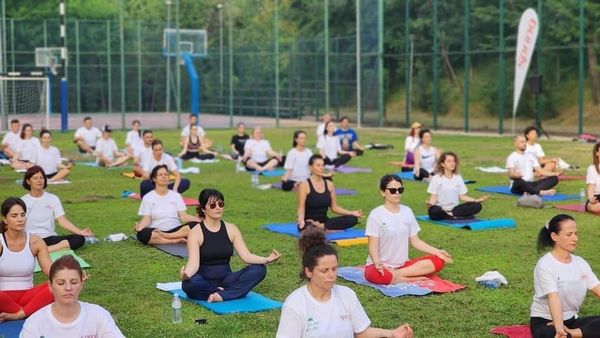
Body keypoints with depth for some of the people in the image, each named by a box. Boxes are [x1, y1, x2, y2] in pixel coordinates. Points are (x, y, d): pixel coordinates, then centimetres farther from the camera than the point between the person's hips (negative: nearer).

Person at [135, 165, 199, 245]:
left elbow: (183, 216, 2)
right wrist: (139, 226, -26)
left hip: (175, 230, 1)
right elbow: (146, 219, -3)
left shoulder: (176, 195, 10)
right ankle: (176, 240, -31)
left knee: (194, 225, -28)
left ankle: (166, 236, -33)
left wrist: (198, 219, -17)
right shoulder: (148, 197, 4)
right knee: (142, 234, -36)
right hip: (156, 232, -1)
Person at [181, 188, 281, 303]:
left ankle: (222, 295, -29)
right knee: (189, 284, -39)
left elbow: (246, 256, -2)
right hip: (205, 283, -4)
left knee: (259, 269, -19)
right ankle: (234, 292, -21)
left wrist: (266, 259, -21)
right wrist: (186, 274, -42)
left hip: (226, 280, 4)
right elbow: (194, 263, -19)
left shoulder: (231, 229, 5)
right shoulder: (196, 233, -7)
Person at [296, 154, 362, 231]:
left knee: (352, 219, -17)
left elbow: (334, 207, 12)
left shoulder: (329, 184, 9)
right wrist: (301, 220, -34)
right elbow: (301, 207, -13)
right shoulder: (304, 185, -6)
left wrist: (352, 213, -1)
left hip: (324, 221, 7)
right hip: (309, 223, -7)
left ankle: (321, 227, -20)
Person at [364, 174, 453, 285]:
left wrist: (437, 252, -2)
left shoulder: (407, 211, 7)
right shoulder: (376, 214, -8)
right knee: (376, 275, -40)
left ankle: (395, 274, -18)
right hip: (381, 266, -5)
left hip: (403, 264, 6)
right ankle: (415, 279, -20)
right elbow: (373, 246, -13)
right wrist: (377, 262, -34)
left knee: (438, 261, -13)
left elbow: (415, 241, 10)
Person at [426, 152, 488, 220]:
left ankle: (451, 214, -22)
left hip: (454, 209, 5)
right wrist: (430, 203, -28)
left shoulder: (458, 178, 10)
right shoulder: (436, 178, -2)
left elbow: (462, 196, 10)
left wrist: (477, 200, -3)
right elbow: (433, 197, -5)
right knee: (433, 211, -40)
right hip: (441, 210, -5)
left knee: (477, 206, -17)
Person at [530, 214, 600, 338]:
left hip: (571, 320, 7)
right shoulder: (545, 265, -16)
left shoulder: (580, 263, 4)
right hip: (544, 323, -7)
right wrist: (559, 328, -44)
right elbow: (553, 298, -29)